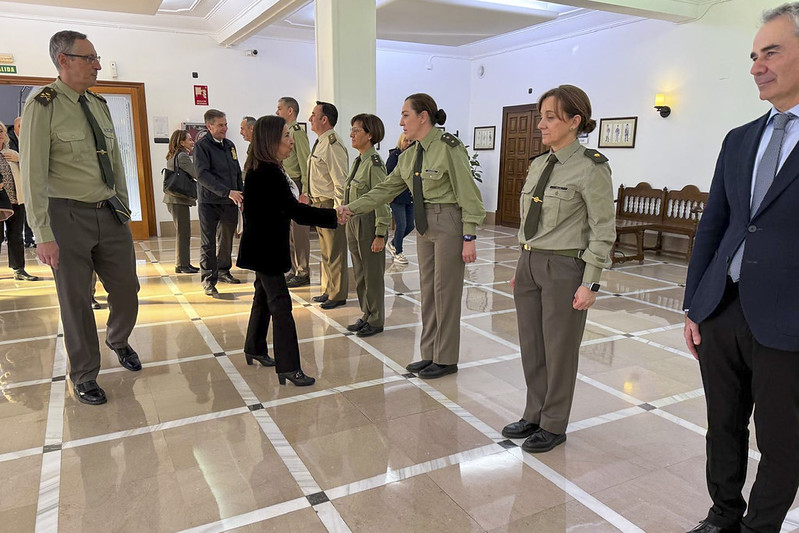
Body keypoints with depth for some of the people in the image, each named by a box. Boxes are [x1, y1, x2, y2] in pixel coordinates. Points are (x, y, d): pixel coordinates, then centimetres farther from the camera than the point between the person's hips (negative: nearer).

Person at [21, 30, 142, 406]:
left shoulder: (99, 105, 9)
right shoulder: (42, 106, -10)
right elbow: (33, 175, -13)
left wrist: (124, 206, 13)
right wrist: (43, 234, -16)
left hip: (109, 213, 6)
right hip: (68, 217, -5)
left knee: (126, 288, 11)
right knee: (76, 302, 6)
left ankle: (118, 341, 42)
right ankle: (84, 376, 25)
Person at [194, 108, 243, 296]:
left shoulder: (230, 145, 12)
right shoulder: (202, 146, -8)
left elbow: (237, 173, 19)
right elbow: (203, 175, -19)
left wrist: (241, 196, 14)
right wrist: (227, 192, -25)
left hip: (230, 202, 6)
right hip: (209, 203, -6)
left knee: (227, 239, 14)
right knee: (208, 243, -1)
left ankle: (223, 270, 30)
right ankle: (208, 280, 3)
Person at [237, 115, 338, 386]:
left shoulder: (264, 170, 9)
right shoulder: (267, 173, -23)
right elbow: (295, 211, -27)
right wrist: (333, 216, -26)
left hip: (265, 246, 10)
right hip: (265, 249, -10)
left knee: (264, 295, 20)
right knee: (280, 303, -9)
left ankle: (255, 349, 35)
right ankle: (288, 367, -5)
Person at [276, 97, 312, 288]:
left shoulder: (297, 132, -11)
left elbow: (305, 164, -17)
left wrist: (304, 192, -20)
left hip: (295, 187, -10)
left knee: (299, 231, -5)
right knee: (288, 231, 14)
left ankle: (303, 274, 3)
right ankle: (294, 270, 24)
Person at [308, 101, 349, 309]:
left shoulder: (333, 145, -19)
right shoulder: (320, 142, 12)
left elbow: (340, 182, -22)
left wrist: (337, 211, -22)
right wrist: (310, 197, 18)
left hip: (330, 203, -10)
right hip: (318, 202, 11)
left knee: (335, 252, 2)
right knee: (325, 251, 20)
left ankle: (337, 295, 15)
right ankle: (328, 290, 34)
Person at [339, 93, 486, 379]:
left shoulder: (448, 147, -13)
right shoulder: (409, 156, 9)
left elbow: (467, 194, -14)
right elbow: (385, 189, 12)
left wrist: (469, 238, -15)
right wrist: (351, 208, 2)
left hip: (449, 224, -8)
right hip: (424, 224, 8)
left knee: (446, 291, 1)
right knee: (427, 290, 12)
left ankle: (446, 359, 16)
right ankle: (430, 354, 26)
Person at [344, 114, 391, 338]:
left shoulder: (374, 163, -15)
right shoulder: (358, 161, 11)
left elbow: (381, 201, -18)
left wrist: (380, 235, -20)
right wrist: (349, 221, 16)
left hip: (368, 223, -9)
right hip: (353, 223, 9)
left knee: (373, 275, 3)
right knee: (359, 275, 16)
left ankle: (376, 321, 17)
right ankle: (366, 316, 29)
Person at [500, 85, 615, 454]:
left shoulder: (591, 167, -12)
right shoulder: (538, 165, 9)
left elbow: (603, 230, -12)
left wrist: (590, 284, -14)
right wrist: (521, 266, 14)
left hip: (564, 268, -7)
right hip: (529, 265, 7)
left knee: (559, 351, 8)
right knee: (530, 347, 15)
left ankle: (553, 426, 27)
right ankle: (534, 415, 34)